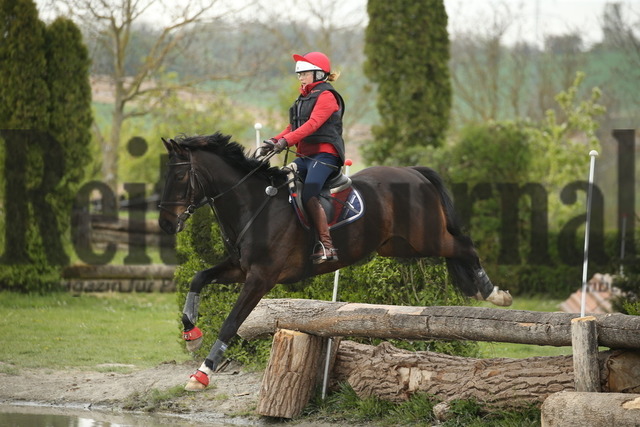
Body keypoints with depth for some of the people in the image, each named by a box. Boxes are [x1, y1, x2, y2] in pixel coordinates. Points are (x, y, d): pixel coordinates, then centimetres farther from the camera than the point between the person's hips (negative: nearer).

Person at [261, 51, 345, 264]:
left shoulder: (326, 96, -6)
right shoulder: (304, 98, 23)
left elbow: (313, 123, -20)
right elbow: (293, 127, 20)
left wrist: (287, 141, -31)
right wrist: (274, 141, 2)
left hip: (324, 153, -10)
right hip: (304, 155, 10)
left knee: (309, 195, -26)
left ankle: (326, 246, -29)